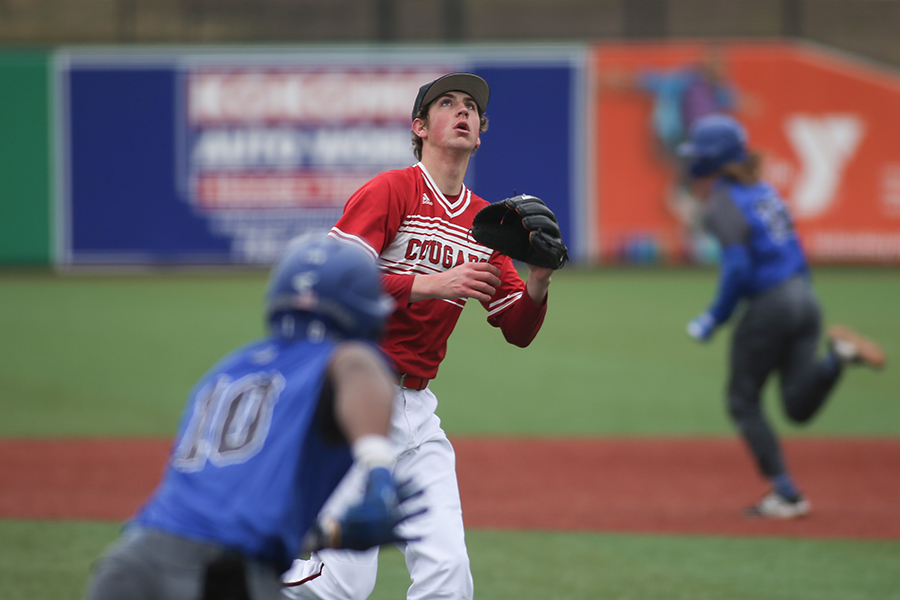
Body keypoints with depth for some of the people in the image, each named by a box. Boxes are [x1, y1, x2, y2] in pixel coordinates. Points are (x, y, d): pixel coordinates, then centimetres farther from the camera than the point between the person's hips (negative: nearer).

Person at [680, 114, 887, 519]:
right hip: (804, 298, 8)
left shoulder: (723, 205, -11)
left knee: (743, 402, 8)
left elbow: (738, 269, -21)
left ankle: (786, 495, 5)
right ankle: (836, 355, -15)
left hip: (768, 307, -8)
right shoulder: (763, 191, 15)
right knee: (799, 407, 7)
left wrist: (714, 319, -11)